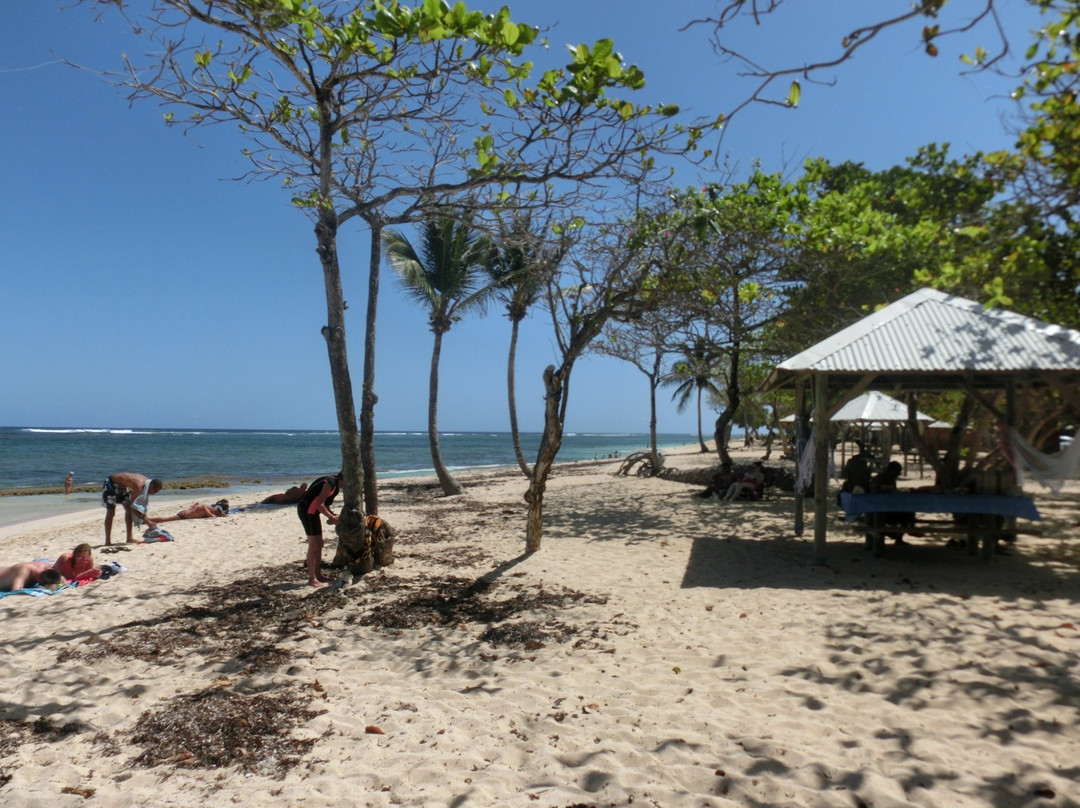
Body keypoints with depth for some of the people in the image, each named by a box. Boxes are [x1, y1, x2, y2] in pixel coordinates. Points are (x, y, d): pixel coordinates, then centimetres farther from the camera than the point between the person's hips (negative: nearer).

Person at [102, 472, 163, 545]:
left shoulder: (147, 482, -9)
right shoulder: (139, 485, -35)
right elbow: (132, 505, -32)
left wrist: (145, 517, -2)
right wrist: (146, 520, -32)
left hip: (121, 485, 9)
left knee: (129, 509, 3)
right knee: (110, 512, -6)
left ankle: (129, 538, 6)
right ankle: (108, 541, 0)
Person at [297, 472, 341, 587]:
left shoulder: (335, 484, 11)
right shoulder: (329, 483, -20)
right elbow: (319, 504, -23)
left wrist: (332, 514, 5)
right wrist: (332, 517, -15)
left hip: (312, 512, 10)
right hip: (307, 511, -10)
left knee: (319, 544, 13)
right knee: (313, 546, -8)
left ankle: (318, 575, 20)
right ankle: (312, 578, -3)